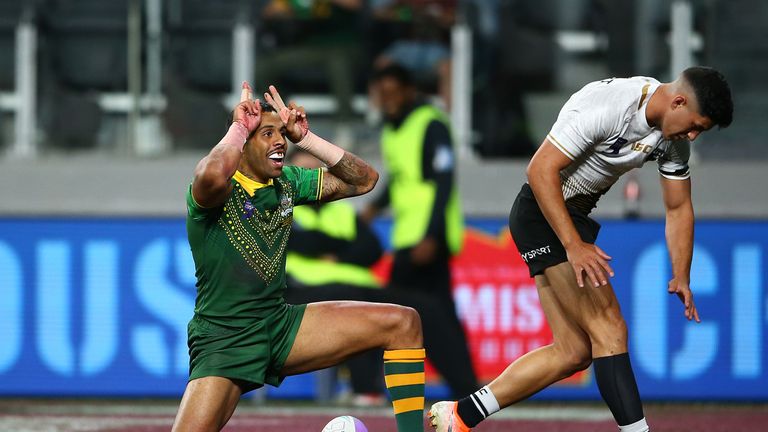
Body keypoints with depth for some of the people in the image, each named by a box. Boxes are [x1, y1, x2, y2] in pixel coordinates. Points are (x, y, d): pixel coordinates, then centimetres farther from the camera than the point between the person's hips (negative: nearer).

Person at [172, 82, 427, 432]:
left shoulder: (287, 183, 6)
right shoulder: (219, 189, -15)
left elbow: (363, 180, 10)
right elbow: (211, 175, -42)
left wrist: (304, 137, 0)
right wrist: (239, 126, -23)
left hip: (279, 324, 7)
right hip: (223, 338, -7)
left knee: (402, 323, -2)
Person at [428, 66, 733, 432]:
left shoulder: (675, 139, 0)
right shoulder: (605, 105, -26)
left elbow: (678, 208, 12)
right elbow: (541, 169, -26)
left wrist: (681, 278, 2)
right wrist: (574, 246, -29)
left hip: (575, 216, 9)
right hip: (543, 211, -9)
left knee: (574, 351, 6)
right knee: (609, 330, -15)